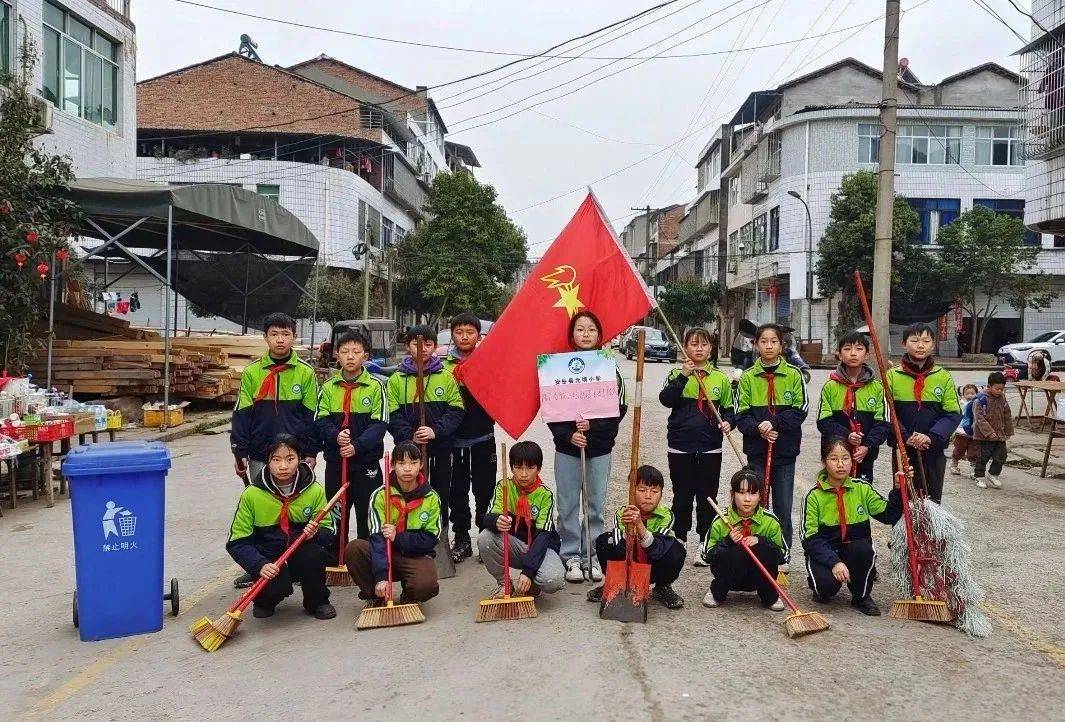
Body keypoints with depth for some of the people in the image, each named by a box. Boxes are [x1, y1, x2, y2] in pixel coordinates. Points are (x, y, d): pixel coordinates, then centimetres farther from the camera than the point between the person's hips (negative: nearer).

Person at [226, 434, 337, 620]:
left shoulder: (315, 490, -6)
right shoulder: (252, 494, -9)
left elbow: (328, 530, 0)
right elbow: (238, 541, -8)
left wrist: (315, 534, -25)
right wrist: (260, 565, -25)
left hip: (302, 558, 1)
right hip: (269, 560, -1)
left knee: (314, 554, -32)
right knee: (276, 586, -32)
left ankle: (317, 601, -2)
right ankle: (265, 601, 8)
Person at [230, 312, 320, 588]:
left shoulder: (305, 372, 0)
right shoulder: (252, 372, 2)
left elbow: (311, 415, 2)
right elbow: (242, 414, 3)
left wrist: (311, 453, -2)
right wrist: (240, 453, -2)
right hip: (259, 456, 1)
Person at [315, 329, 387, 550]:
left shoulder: (376, 386, -3)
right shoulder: (329, 387, 6)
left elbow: (379, 423, -9)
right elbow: (320, 420, 1)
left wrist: (357, 445, -22)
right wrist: (335, 436, -19)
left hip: (367, 462, -3)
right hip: (335, 461, 3)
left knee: (368, 517, 5)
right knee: (335, 516, 12)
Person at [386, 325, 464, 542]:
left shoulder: (446, 377, 4)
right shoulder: (396, 379, 4)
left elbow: (456, 410, -2)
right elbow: (392, 415, -1)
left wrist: (435, 431, -15)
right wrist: (410, 436, -15)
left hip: (440, 449, 0)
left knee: (441, 494, 8)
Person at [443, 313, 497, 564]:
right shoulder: (443, 364, 5)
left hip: (483, 435, -1)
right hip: (454, 437, 1)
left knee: (484, 489, 5)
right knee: (458, 490, 7)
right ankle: (462, 539, 18)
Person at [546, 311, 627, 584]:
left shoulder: (609, 367, -1)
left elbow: (619, 408, -2)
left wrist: (593, 425, -16)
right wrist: (568, 435, -14)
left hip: (600, 447, 0)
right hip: (567, 447, 0)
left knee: (596, 504, 7)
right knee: (568, 505, 5)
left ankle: (592, 556, 19)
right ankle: (572, 556, 17)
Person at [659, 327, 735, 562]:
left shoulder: (720, 378, 7)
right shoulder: (677, 374, 2)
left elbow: (729, 409, 13)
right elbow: (666, 399, -15)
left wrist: (727, 422, -9)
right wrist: (683, 375, -23)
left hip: (710, 448, 1)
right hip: (680, 447, -1)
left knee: (707, 498, 7)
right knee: (682, 497, 8)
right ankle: (678, 541, 20)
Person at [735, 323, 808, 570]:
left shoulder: (794, 375, 1)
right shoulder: (748, 377, 3)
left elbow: (800, 411, -4)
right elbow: (741, 415, 0)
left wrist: (774, 424, -17)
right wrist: (759, 429, -18)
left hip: (785, 449, -1)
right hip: (757, 449, 1)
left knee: (783, 505, 4)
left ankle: (783, 556, 16)